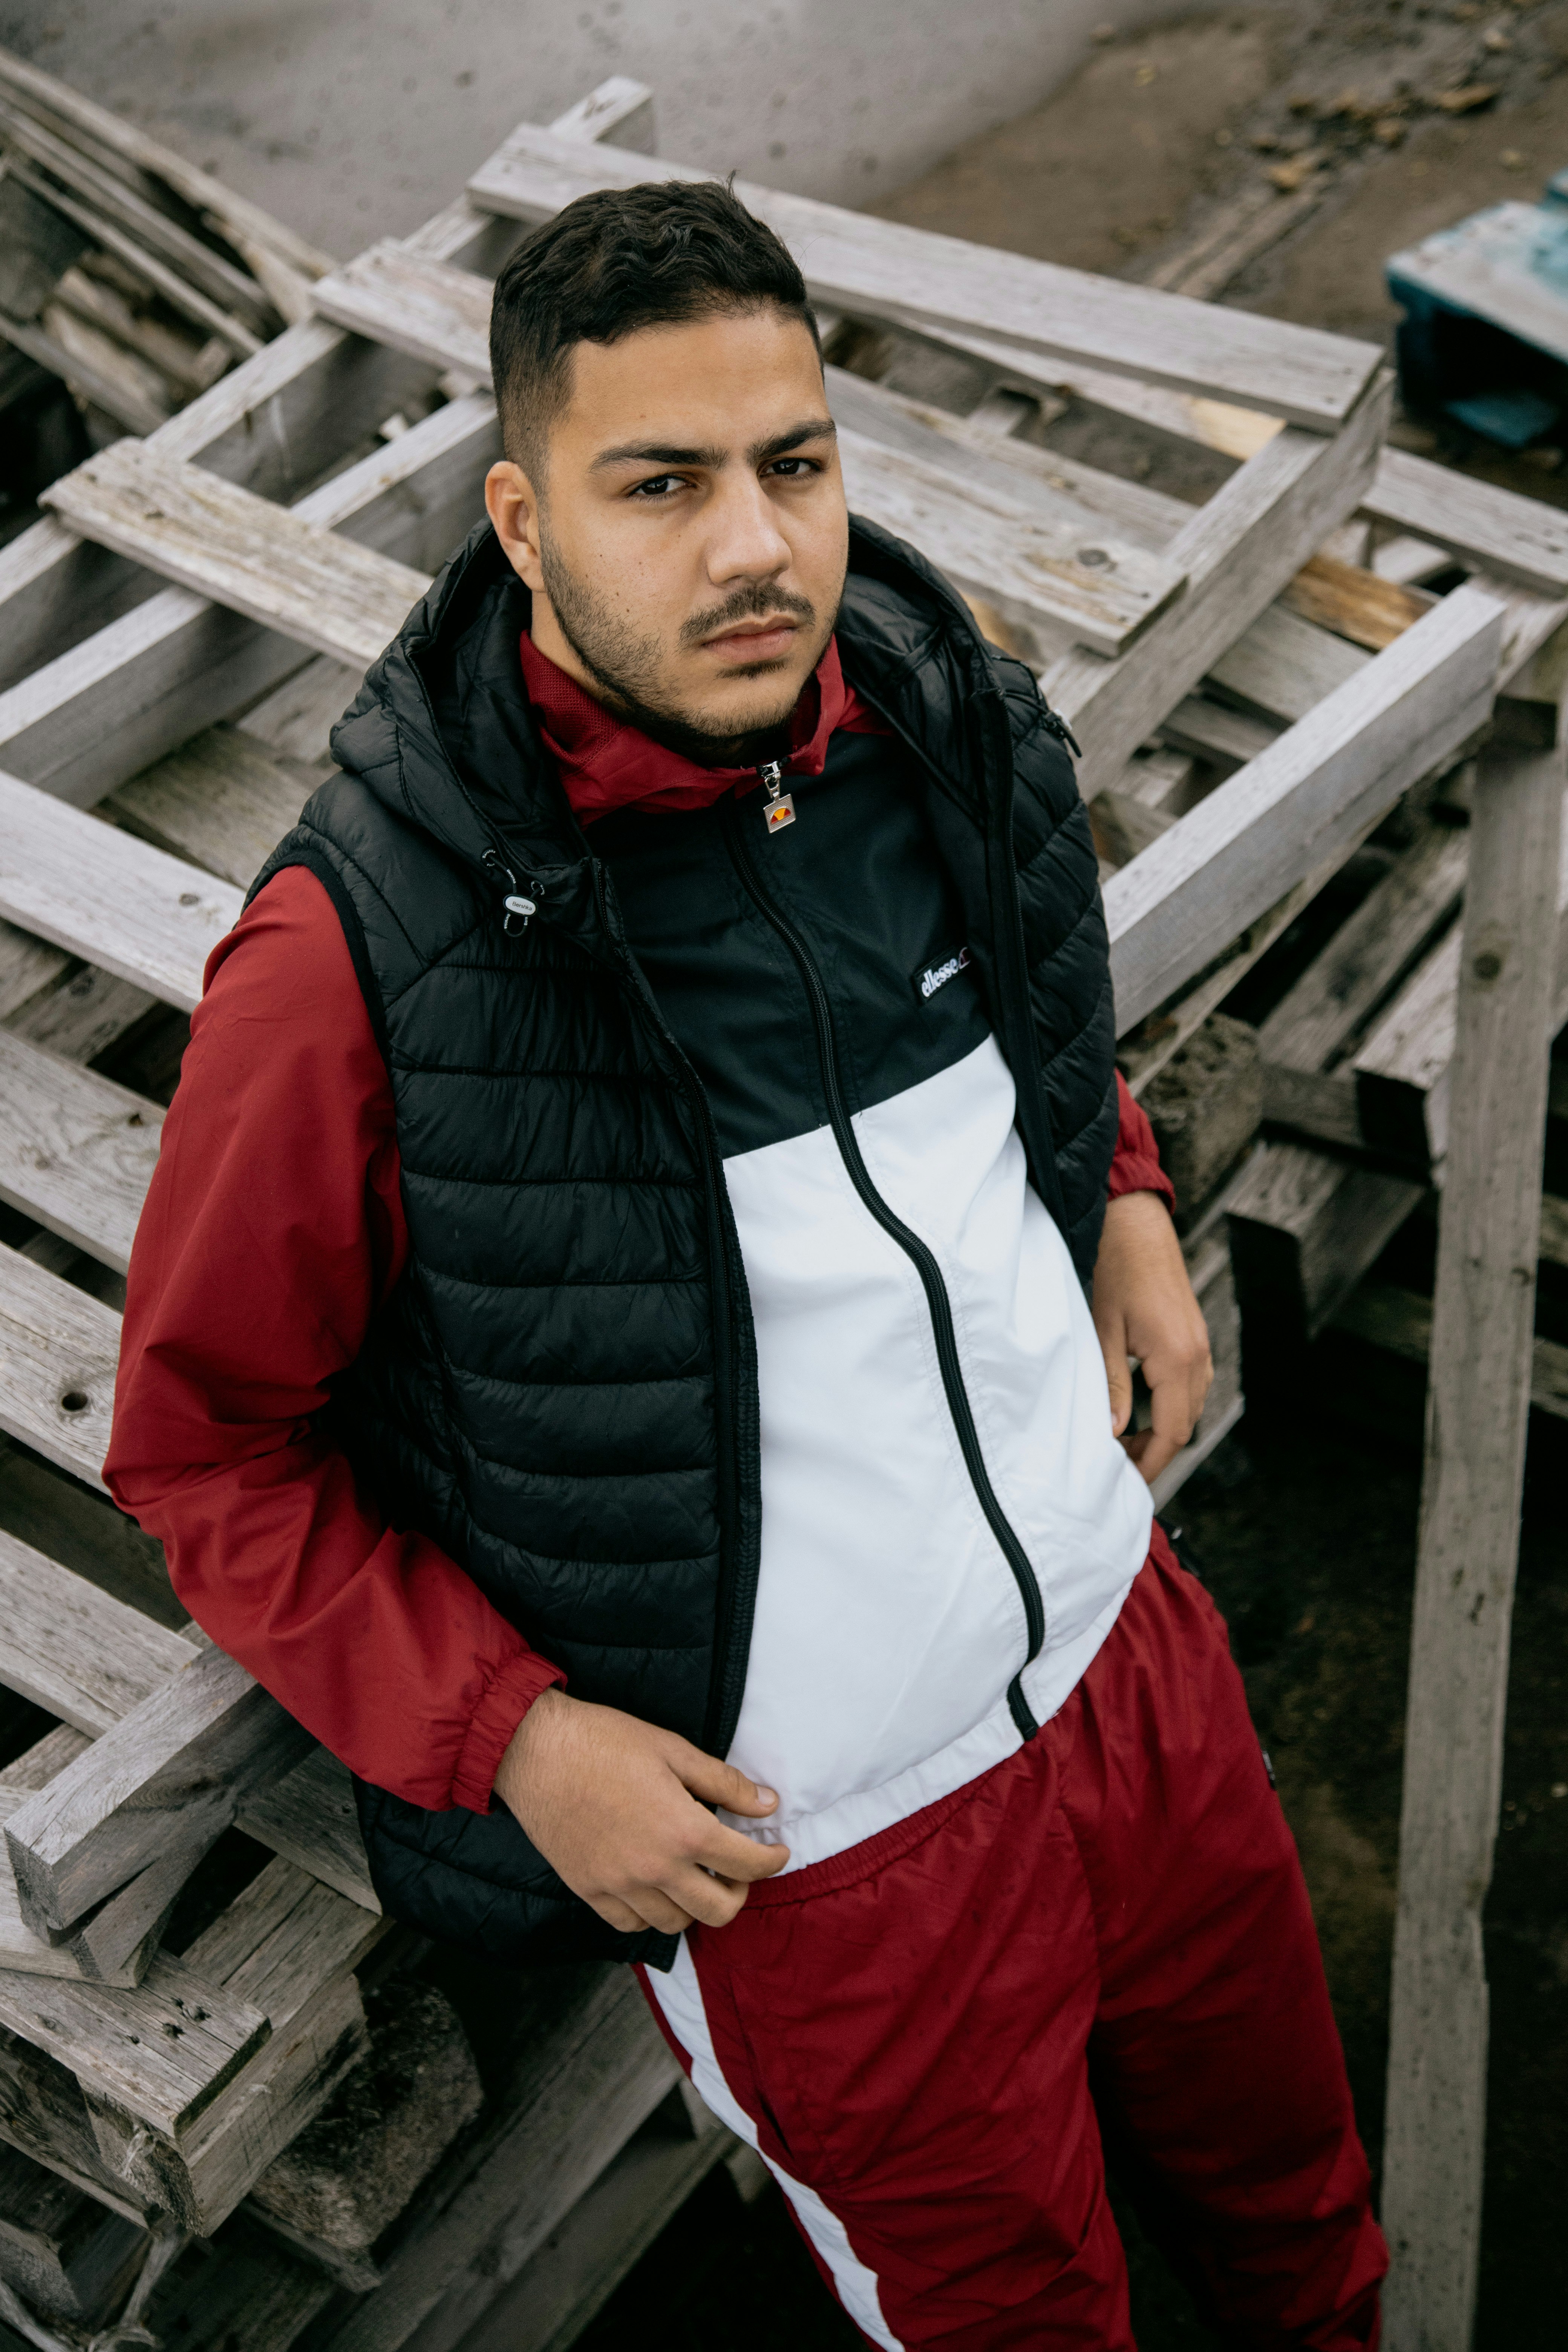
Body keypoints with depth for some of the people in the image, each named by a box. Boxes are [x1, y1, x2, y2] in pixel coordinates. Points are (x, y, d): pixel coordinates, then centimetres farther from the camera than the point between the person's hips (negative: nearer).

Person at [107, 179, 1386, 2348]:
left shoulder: (945, 716, -8)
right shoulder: (360, 961, -25)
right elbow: (202, 1442, -12)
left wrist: (1128, 1204, 2)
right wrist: (508, 1735, -18)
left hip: (1130, 1640, 5)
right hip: (804, 1843, -5)